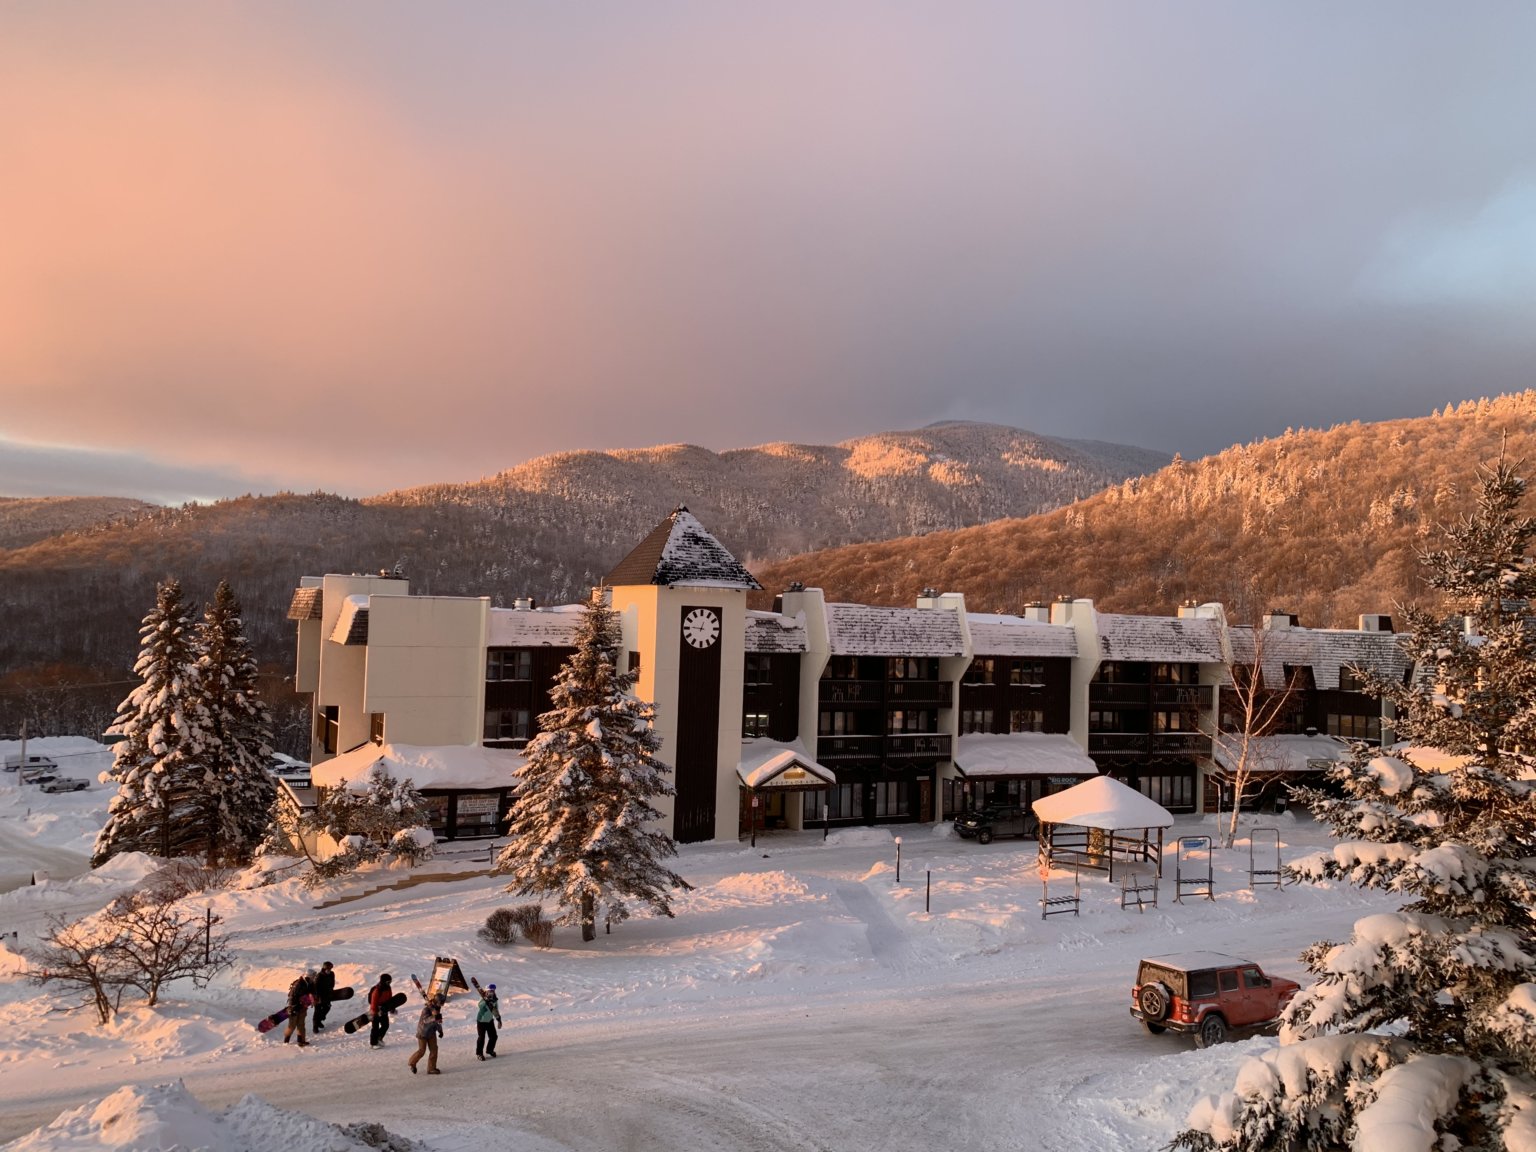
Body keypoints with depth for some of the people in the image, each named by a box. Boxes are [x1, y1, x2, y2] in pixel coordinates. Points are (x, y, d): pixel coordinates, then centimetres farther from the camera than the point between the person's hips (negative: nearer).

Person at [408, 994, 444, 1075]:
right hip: (423, 1032, -7)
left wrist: (440, 1031, 11)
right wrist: (434, 1018, -59)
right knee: (421, 1051, -1)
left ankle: (431, 1068, 8)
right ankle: (412, 1063, 26)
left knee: (434, 1050, 0)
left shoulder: (437, 1008, -2)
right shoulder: (426, 1009, -25)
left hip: (431, 1033, 7)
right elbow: (426, 1020, -43)